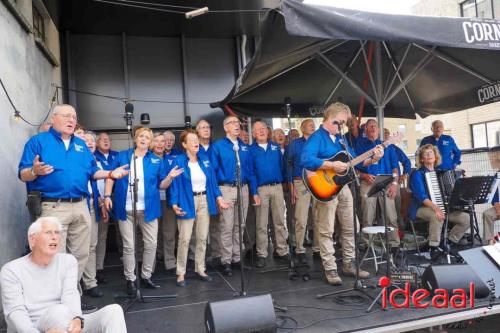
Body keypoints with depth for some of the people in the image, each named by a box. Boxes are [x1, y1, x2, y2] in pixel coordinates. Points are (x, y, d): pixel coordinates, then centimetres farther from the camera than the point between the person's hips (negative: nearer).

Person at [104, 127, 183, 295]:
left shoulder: (156, 160, 9)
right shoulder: (122, 156, 8)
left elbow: (161, 185, 8)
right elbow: (111, 176, 6)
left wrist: (170, 177, -11)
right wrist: (107, 196, -4)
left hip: (148, 209, 1)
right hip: (126, 209, -1)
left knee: (151, 244, 5)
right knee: (129, 246, 4)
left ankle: (146, 276, 22)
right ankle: (130, 279, 17)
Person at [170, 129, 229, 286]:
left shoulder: (205, 159, 8)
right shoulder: (179, 161, -7)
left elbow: (212, 180, 11)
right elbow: (175, 184, -9)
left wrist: (218, 197, 2)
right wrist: (174, 203, -20)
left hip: (204, 201, 5)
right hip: (187, 201, -5)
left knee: (202, 237, 11)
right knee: (184, 239, -2)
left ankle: (200, 269, 24)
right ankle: (181, 273, 11)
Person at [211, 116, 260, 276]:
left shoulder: (244, 147, 13)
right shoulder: (218, 146, -1)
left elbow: (250, 170, 13)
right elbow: (213, 171, -4)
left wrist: (254, 192, 8)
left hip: (243, 189, 5)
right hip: (226, 190, -4)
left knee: (240, 226, 11)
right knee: (227, 227, -2)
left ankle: (237, 257, 23)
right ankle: (226, 261, 8)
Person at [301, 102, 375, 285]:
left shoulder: (340, 138, 15)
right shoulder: (316, 137, -12)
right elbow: (305, 160, -29)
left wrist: (372, 159, 2)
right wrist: (332, 165, -27)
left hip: (343, 186, 8)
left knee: (350, 227, 13)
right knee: (326, 231, 0)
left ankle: (349, 264, 26)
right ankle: (330, 269, 9)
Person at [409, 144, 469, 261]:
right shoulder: (417, 174, -5)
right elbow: (421, 196, -19)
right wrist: (435, 208, -34)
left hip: (443, 206, 6)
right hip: (421, 208, -6)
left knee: (465, 218, -14)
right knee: (437, 216, -37)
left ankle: (451, 241, 8)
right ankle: (434, 248, -21)